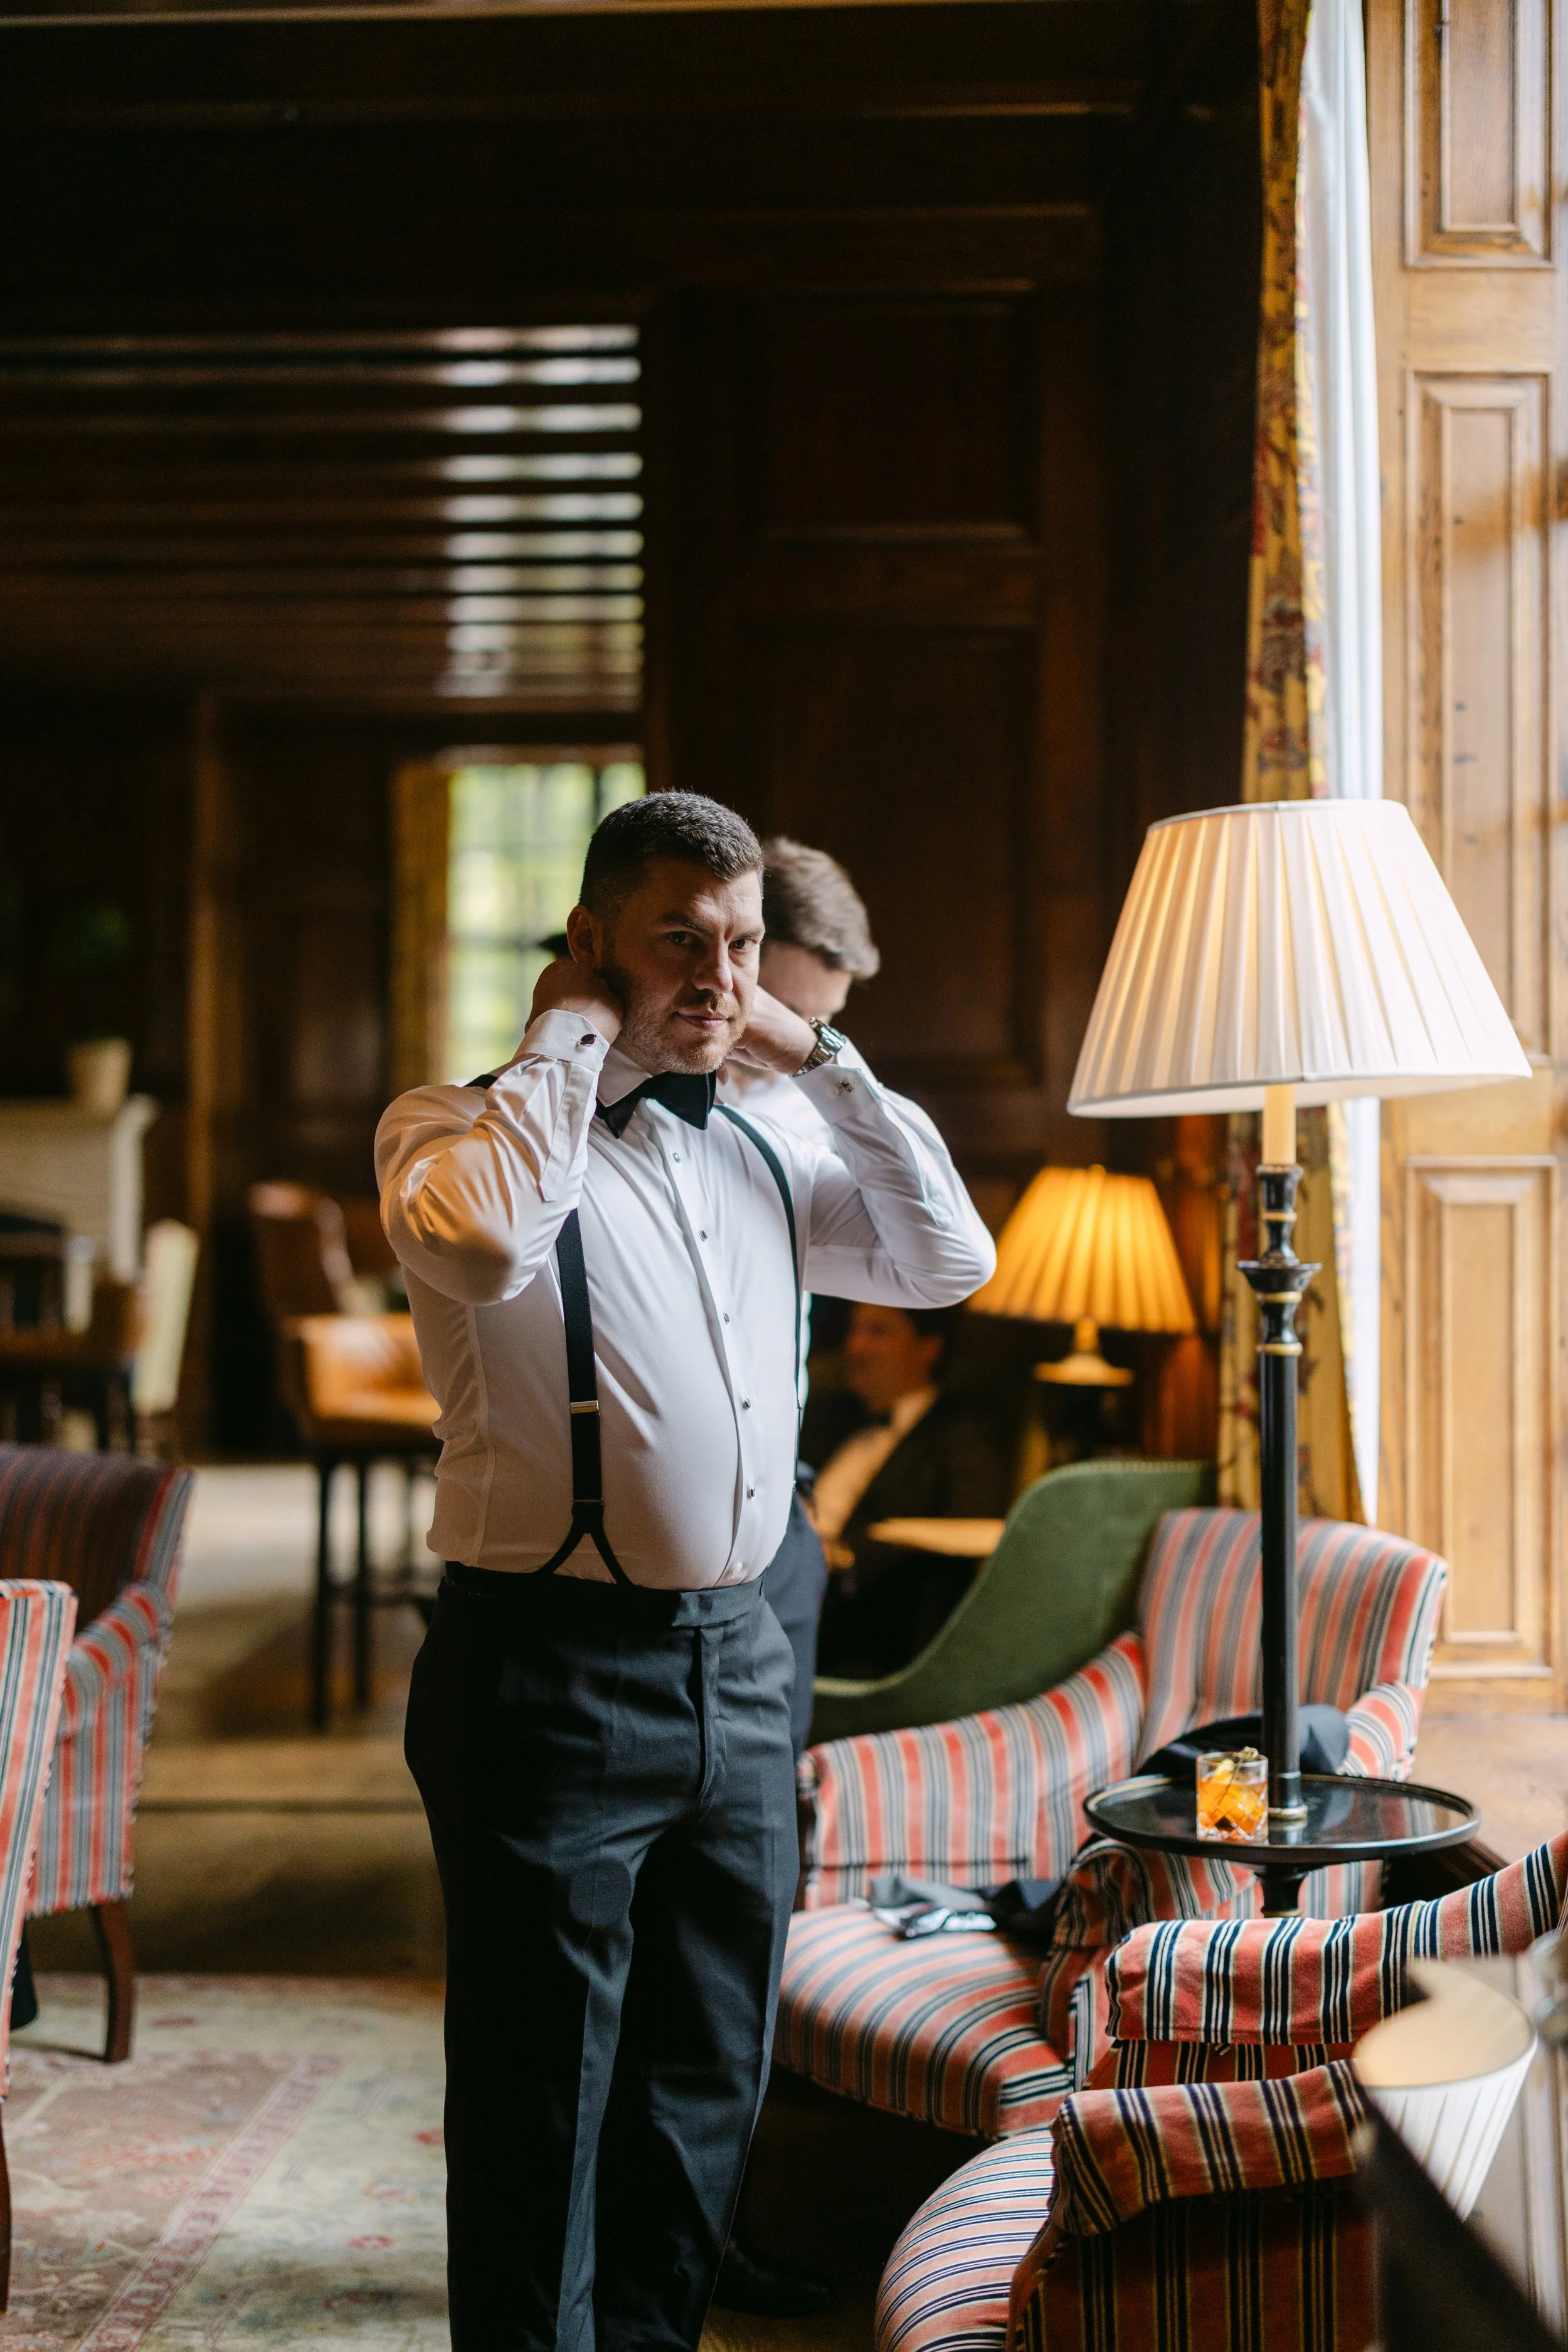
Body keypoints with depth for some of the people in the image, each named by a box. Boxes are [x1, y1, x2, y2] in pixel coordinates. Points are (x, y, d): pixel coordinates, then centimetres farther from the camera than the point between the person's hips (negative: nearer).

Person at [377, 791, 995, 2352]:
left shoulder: (763, 1154, 13)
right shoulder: (466, 1127, -8)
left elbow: (948, 1257, 10)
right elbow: (479, 1237, -31)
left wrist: (818, 1057, 5)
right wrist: (570, 1034, -16)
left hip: (737, 1660, 7)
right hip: (553, 1676, -6)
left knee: (708, 2078, 17)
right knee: (542, 2099, 3)